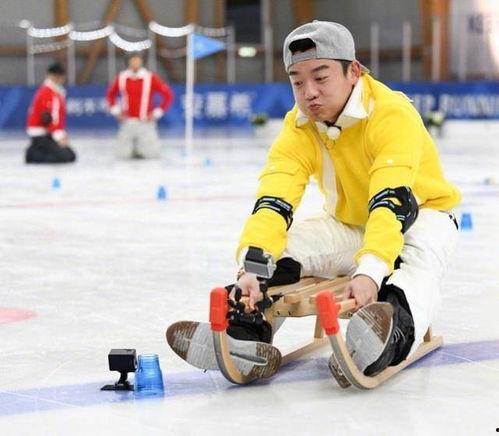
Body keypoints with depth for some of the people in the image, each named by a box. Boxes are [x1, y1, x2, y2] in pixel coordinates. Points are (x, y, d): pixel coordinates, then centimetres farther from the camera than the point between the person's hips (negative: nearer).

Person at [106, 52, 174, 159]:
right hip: (127, 122, 2)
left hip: (145, 122, -2)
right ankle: (132, 143, 30)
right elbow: (110, 94, 18)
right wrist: (116, 111, 6)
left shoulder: (150, 78, -8)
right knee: (121, 154, -2)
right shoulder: (121, 78, 2)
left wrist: (157, 113, -7)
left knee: (152, 154, -8)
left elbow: (168, 95, -4)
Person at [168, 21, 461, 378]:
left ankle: (395, 333, -66)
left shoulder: (392, 114, -28)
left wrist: (370, 270, -56)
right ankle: (248, 328, -38)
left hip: (418, 213, -5)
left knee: (418, 258, -38)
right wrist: (252, 265, -44)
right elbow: (273, 200, -26)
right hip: (350, 224, 5)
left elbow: (391, 202, -41)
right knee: (283, 244, -19)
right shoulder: (299, 128, -13)